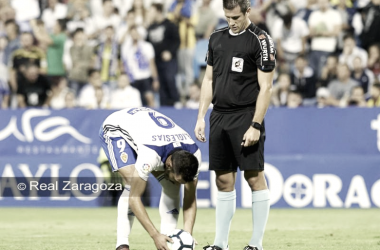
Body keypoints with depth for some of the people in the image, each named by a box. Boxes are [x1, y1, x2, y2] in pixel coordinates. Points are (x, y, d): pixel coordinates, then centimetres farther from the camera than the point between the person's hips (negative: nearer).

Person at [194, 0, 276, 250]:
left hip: (246, 116, -6)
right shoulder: (217, 37, 12)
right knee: (224, 180, 7)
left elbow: (266, 87, -9)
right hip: (219, 116, 6)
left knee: (254, 177, -5)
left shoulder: (261, 40, -6)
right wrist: (201, 117, 11)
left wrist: (255, 125, -15)